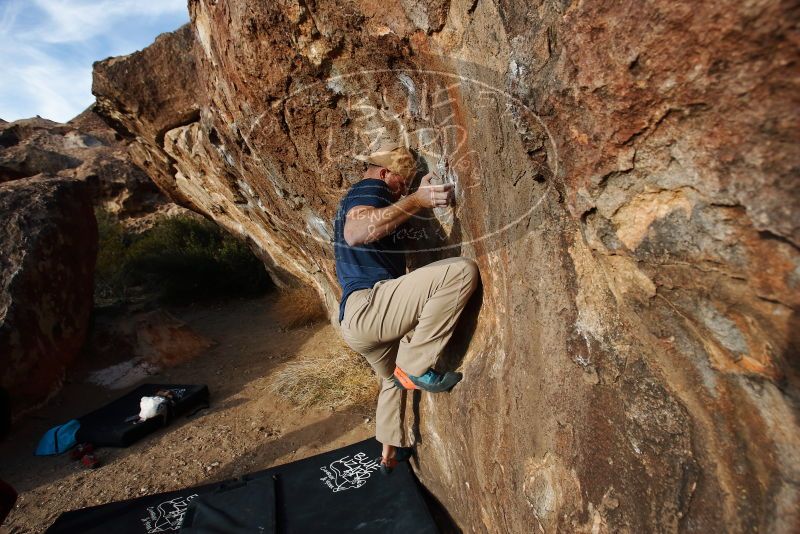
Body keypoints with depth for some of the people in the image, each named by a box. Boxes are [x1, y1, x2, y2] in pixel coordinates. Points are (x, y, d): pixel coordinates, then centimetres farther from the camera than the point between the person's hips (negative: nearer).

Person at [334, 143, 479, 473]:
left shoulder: (355, 198, 29)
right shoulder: (368, 189, -3)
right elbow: (355, 232, -27)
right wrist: (416, 200, -32)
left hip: (354, 321, 11)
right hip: (368, 305, -11)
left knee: (394, 379, 33)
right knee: (461, 270, -23)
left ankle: (390, 453, 50)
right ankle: (415, 366, -14)